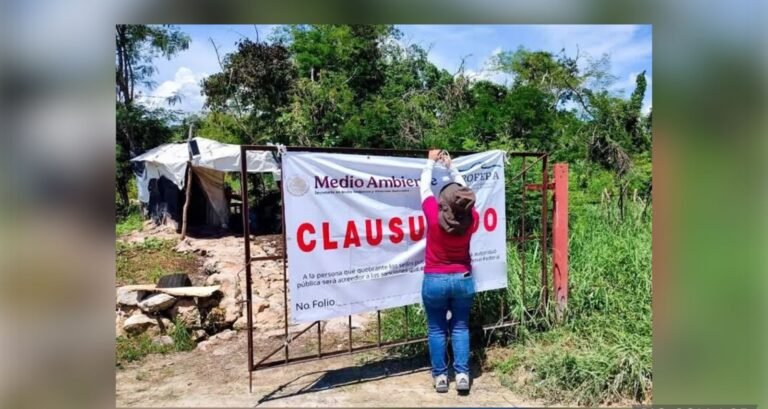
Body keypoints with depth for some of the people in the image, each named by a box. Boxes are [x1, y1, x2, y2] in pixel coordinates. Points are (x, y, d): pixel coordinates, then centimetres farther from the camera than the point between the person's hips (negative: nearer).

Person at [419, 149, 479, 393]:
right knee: (460, 327, 13)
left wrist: (431, 162, 11)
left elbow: (424, 187, -3)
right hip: (463, 280, 2)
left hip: (434, 280, -2)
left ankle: (440, 376, 16)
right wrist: (450, 166, 15)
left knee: (437, 329, 10)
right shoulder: (471, 218, -11)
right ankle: (462, 374, 12)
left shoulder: (434, 215, -19)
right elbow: (464, 190, 6)